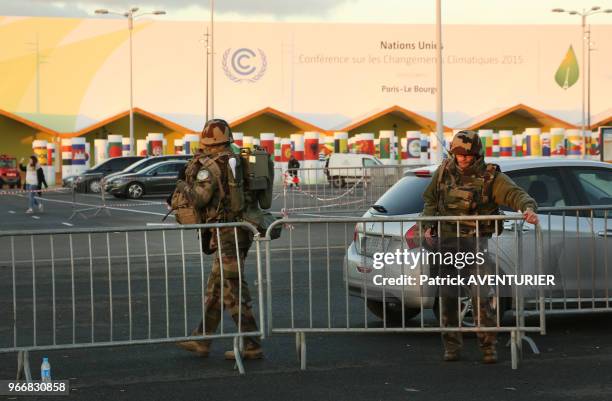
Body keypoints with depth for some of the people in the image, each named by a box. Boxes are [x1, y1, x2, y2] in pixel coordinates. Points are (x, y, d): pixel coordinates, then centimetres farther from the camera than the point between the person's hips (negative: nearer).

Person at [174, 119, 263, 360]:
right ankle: (201, 341, 26)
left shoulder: (211, 165, -13)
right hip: (240, 231, 9)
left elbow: (199, 197, -21)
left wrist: (183, 186, -3)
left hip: (227, 234, -9)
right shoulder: (235, 162, 13)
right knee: (215, 288, 17)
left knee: (233, 291, -6)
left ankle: (251, 346, -6)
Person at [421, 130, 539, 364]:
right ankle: (451, 345, 19)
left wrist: (528, 208, -39)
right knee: (447, 296, 7)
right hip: (445, 241, 3)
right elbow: (430, 200, 18)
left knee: (482, 295, -11)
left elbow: (515, 194, -18)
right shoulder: (444, 172, 5)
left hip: (476, 242, -3)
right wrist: (429, 226, 5)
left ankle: (488, 346, -2)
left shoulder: (490, 177, -5)